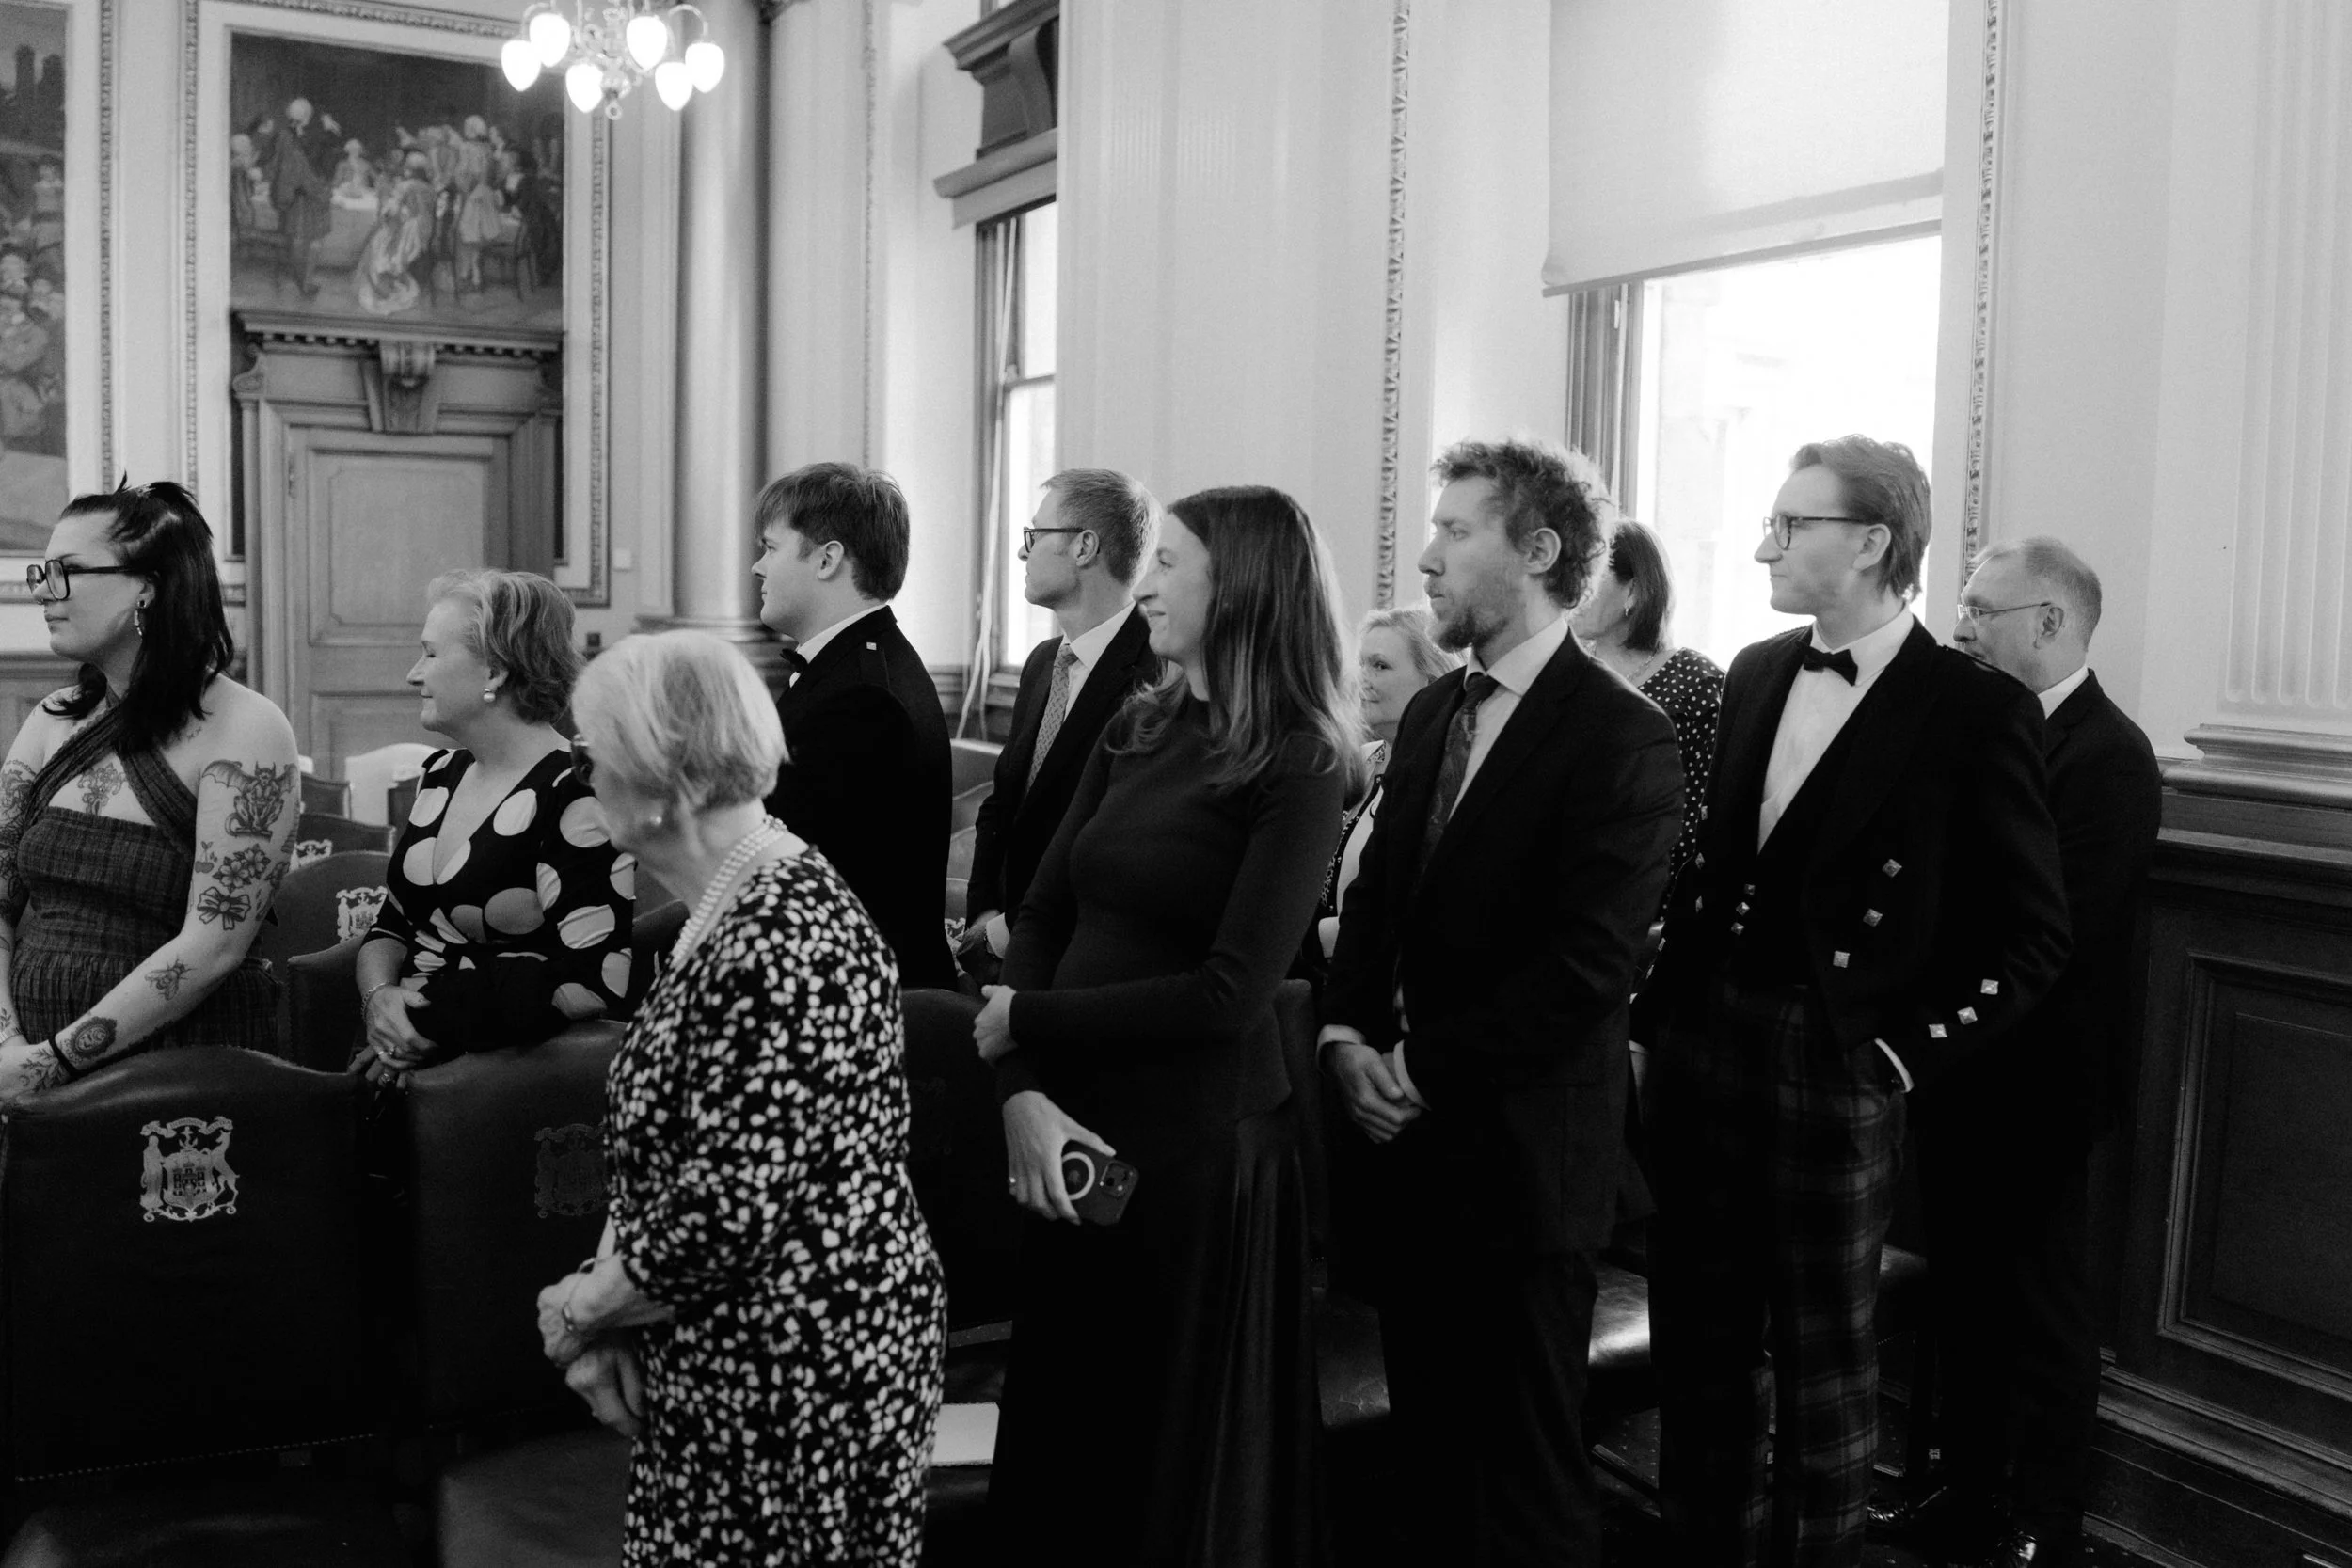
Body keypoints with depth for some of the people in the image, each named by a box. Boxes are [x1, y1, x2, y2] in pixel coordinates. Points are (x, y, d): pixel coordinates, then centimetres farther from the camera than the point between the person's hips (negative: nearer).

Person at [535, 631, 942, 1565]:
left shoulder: (770, 953, -25)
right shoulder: (739, 911, 7)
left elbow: (722, 1217, -26)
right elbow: (666, 1157, 11)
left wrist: (580, 1308, -10)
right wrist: (606, 1302, -2)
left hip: (795, 1374, -9)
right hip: (734, 1364, 9)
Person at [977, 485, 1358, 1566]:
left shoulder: (1296, 767, -12)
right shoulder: (1135, 732, 6)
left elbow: (1229, 992, -18)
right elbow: (1039, 918, 3)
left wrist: (1028, 1019, -13)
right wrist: (1022, 1090, -11)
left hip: (1201, 1142, -6)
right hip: (1074, 1128, 6)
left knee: (1179, 1456, 12)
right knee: (1063, 1436, 19)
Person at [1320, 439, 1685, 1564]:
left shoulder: (1622, 740, -13)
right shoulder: (1433, 712, 11)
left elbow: (1587, 965, -19)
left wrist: (1424, 1069, -14)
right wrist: (1347, 1034, -2)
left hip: (1521, 1151, -7)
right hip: (1412, 1143, 7)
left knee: (1528, 1467, 8)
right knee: (1427, 1439, 17)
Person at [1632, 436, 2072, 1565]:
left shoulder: (1976, 709, -10)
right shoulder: (1755, 674, 8)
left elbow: (2031, 935, -7)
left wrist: (1906, 1053, -10)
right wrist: (1654, 1015, 6)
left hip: (1833, 1070, -5)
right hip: (1700, 1048, 5)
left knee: (1824, 1369, 10)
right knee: (1699, 1351, 15)